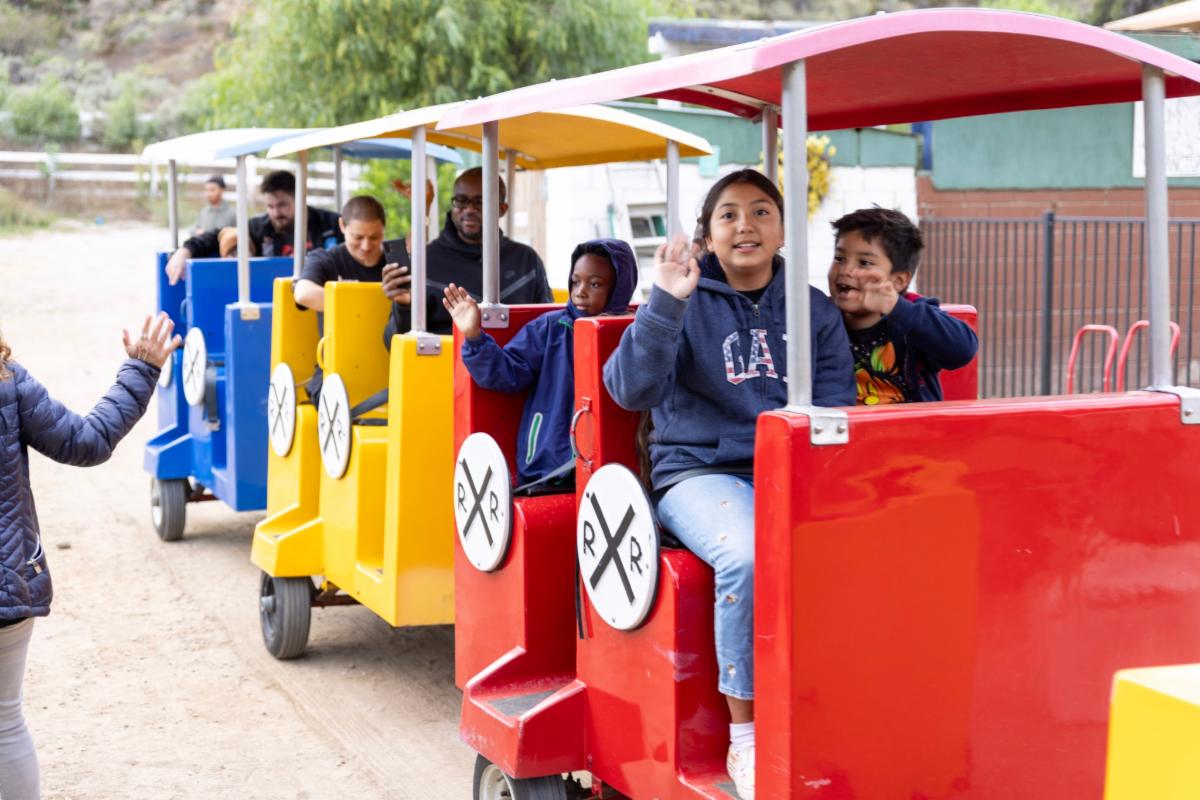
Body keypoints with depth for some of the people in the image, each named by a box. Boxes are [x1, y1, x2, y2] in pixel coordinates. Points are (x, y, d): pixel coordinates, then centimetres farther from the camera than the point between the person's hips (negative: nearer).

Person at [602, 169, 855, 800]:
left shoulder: (815, 311, 15)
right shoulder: (688, 302, 5)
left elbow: (834, 410, 10)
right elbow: (631, 390, -8)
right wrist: (664, 302, -21)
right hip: (700, 471, -3)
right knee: (750, 553, -36)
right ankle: (745, 738, -22)